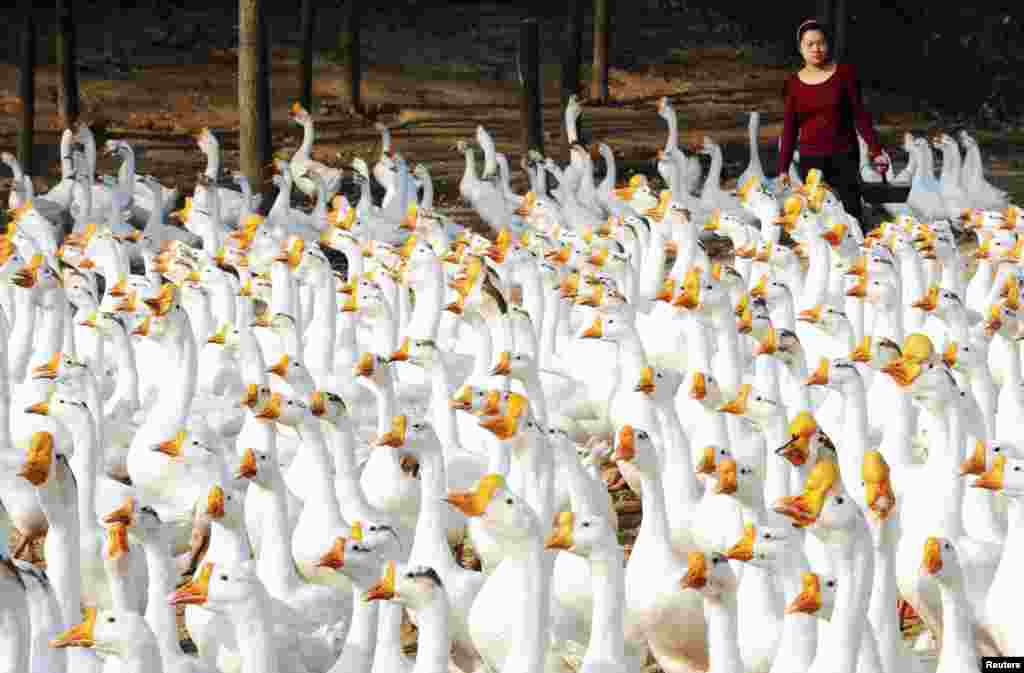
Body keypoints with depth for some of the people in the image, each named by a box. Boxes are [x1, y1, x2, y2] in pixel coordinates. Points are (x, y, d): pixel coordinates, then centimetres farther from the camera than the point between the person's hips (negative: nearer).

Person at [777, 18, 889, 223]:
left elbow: (859, 114, 2)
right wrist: (783, 168, 6)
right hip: (810, 159, 1)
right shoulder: (794, 83, 5)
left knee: (852, 213, -6)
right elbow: (790, 129, 9)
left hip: (845, 155, -1)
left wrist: (876, 150, -3)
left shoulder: (845, 73, 0)